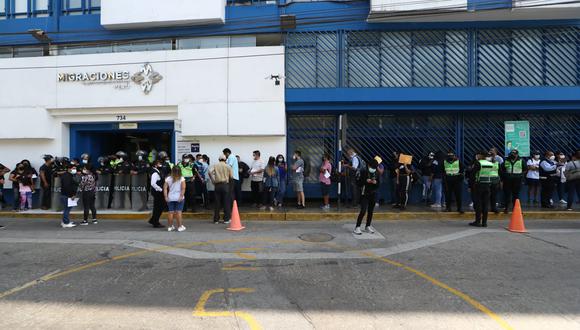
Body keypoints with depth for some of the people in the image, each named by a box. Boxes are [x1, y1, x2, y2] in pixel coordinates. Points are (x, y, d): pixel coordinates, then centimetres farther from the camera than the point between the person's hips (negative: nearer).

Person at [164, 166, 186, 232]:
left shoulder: (168, 179, 2)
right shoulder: (182, 179, -5)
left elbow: (165, 188, -2)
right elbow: (183, 188, -13)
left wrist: (166, 196, -2)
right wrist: (181, 196, -12)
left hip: (170, 198, 3)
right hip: (179, 198, -2)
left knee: (171, 212, 8)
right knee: (178, 212, 0)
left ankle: (170, 226, 15)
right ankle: (180, 226, 4)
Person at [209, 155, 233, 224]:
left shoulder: (215, 165, 6)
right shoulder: (228, 166, 3)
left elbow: (210, 172, -10)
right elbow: (231, 176, -1)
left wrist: (213, 180, -2)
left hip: (217, 185, 2)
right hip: (225, 185, -2)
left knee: (217, 202, 6)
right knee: (226, 202, 4)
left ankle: (216, 219, 10)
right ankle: (226, 219, 7)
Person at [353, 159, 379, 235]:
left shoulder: (376, 173, 7)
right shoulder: (363, 171, -6)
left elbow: (378, 185, 11)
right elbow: (359, 182, -8)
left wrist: (375, 183, -11)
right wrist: (366, 181, -22)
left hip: (373, 194, 5)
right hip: (364, 194, -5)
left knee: (370, 211, 9)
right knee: (363, 211, -12)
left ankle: (368, 226, 22)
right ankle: (357, 227, -5)